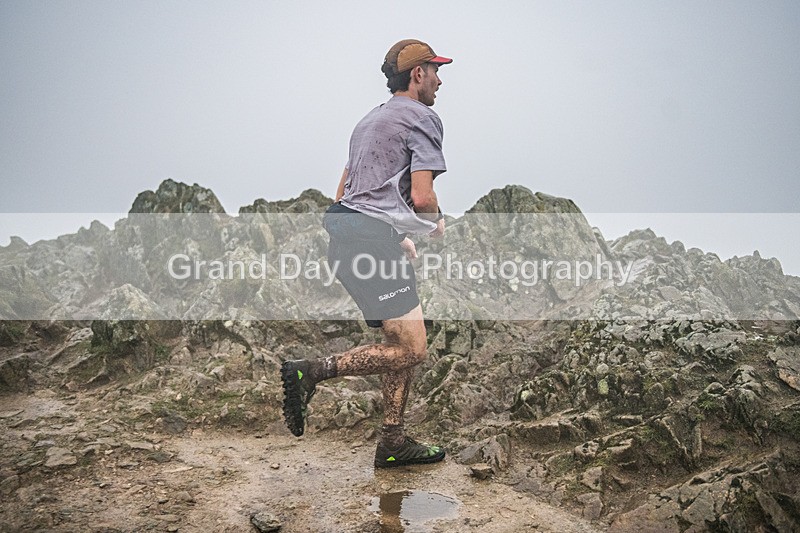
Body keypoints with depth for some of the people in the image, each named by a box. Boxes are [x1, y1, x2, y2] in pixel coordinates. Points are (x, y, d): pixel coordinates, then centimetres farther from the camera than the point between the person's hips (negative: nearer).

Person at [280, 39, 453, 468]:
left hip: (345, 230, 10)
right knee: (410, 349, -9)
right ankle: (309, 372, -13)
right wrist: (436, 224, 9)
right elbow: (422, 197, -14)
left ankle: (393, 443, 16)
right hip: (371, 235, -10)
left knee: (401, 342, 13)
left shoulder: (371, 120, 27)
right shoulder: (423, 118, -2)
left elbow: (343, 194, 29)